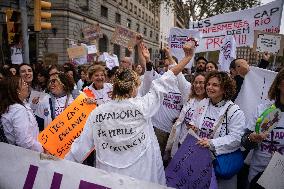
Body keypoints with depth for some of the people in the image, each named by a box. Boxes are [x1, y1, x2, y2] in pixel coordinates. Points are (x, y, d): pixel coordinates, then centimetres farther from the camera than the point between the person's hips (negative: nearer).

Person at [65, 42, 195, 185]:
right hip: (141, 175, -1)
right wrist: (188, 57, 0)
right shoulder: (141, 106, -15)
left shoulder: (96, 113, -7)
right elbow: (164, 82, -9)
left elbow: (82, 144, -3)